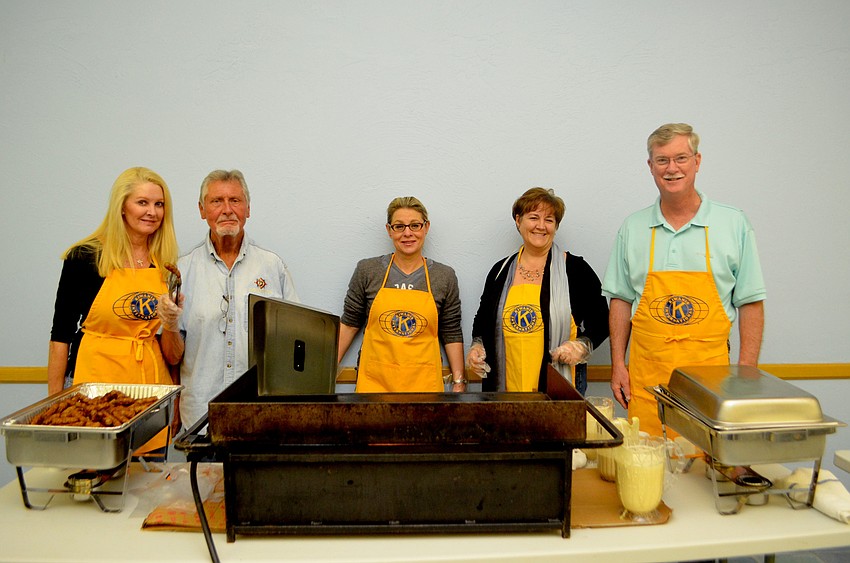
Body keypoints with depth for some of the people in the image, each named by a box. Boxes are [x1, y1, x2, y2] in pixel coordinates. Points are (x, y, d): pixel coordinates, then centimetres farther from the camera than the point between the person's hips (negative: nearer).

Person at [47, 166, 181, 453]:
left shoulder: (168, 266, 6)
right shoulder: (84, 257, -3)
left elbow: (172, 356, 10)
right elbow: (61, 334, 0)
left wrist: (169, 326, -11)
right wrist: (54, 402, -1)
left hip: (152, 384, 3)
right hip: (96, 382, -3)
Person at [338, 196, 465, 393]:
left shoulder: (444, 276, 2)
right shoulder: (367, 270, 1)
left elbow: (451, 334, 6)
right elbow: (349, 324, 7)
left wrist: (459, 382, 3)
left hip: (423, 382, 0)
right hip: (374, 380, 0)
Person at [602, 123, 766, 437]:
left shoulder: (733, 223, 2)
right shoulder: (633, 228, 6)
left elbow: (750, 302, 3)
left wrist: (746, 374, -3)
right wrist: (618, 364, 4)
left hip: (709, 371, -1)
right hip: (646, 375, 1)